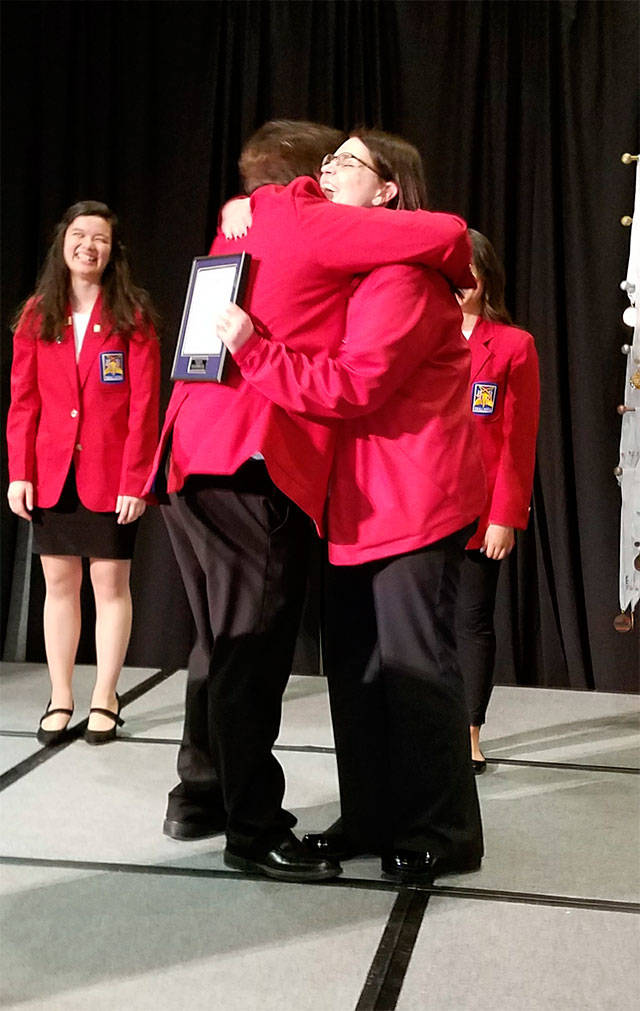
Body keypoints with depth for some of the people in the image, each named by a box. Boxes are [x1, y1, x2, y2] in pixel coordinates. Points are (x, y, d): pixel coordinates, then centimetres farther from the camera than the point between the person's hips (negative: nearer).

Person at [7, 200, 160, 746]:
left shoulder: (132, 315, -1)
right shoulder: (38, 313, 7)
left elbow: (144, 405, -6)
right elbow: (23, 400, 6)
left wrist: (135, 479, -12)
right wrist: (19, 471, -2)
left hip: (111, 475, -3)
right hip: (52, 473, 3)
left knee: (111, 583, 3)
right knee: (59, 582, 8)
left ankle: (105, 700, 14)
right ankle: (60, 700, 17)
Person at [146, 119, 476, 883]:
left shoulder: (238, 230, 21)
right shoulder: (313, 224, -3)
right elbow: (445, 234, -8)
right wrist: (458, 278, 12)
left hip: (195, 455, 9)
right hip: (252, 463, -9)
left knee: (226, 640, 18)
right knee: (255, 646, -4)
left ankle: (199, 797, 28)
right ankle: (254, 831, 2)